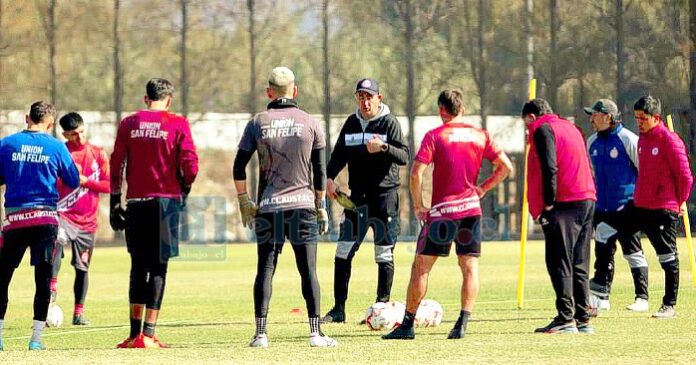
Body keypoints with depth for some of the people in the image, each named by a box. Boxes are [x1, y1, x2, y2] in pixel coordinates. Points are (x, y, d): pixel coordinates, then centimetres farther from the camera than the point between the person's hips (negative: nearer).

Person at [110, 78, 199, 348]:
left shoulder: (128, 123, 6)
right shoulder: (177, 124, -2)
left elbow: (116, 164, 5)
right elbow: (190, 164, -8)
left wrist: (115, 203, 9)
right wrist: (184, 189, 11)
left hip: (136, 201, 3)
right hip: (165, 201, -3)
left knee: (138, 266, 13)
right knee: (158, 267, -1)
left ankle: (135, 333, 12)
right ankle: (148, 335, -6)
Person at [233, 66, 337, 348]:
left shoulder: (257, 123, 2)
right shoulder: (310, 124, 1)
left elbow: (239, 168, 1)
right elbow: (320, 172, 3)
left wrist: (243, 201, 11)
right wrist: (321, 206, 11)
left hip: (268, 208, 1)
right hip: (302, 204, -1)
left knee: (265, 270, 3)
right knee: (308, 271, 1)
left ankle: (260, 333, -2)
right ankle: (315, 333, -2)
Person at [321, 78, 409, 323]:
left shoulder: (389, 123, -4)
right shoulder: (351, 123, 11)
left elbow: (404, 156, -13)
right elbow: (339, 154, 16)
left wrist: (384, 147, -32)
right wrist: (329, 177, -2)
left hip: (385, 194, -5)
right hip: (357, 195, 5)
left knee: (384, 254, -1)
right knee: (343, 251, 0)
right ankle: (338, 309, 3)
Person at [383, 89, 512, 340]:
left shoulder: (435, 136, -5)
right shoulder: (480, 136, 6)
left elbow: (416, 173, -13)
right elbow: (505, 167, 5)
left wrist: (418, 206, -3)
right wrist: (483, 188, 11)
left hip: (441, 212, -3)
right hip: (471, 209, 3)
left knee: (421, 267, 5)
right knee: (470, 268, 4)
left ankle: (408, 324, 7)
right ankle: (463, 323, -6)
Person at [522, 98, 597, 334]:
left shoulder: (543, 129, -2)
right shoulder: (571, 128, 24)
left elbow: (549, 168, -15)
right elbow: (588, 167, 22)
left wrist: (548, 203, -13)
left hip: (564, 202, -8)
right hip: (587, 200, 8)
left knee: (559, 262, -7)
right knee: (579, 264, 10)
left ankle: (566, 319, -13)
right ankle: (583, 319, 8)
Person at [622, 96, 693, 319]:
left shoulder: (669, 140, -11)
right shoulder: (642, 139, 13)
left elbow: (685, 177, -10)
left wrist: (678, 203, -3)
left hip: (663, 210, -8)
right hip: (640, 208, 8)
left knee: (668, 258, 1)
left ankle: (669, 306, 7)